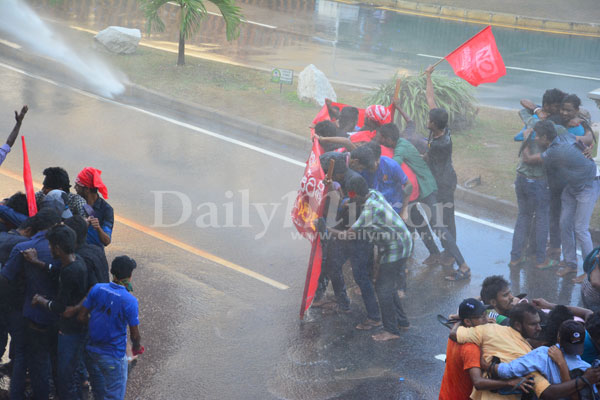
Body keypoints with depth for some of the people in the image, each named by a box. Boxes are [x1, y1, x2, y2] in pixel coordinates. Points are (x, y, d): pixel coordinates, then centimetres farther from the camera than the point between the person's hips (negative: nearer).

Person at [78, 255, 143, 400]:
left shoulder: (97, 289, -8)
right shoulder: (130, 301, -20)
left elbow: (81, 317, -2)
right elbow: (135, 335, -13)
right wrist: (136, 347, 9)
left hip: (92, 350, 5)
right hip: (113, 357, -5)